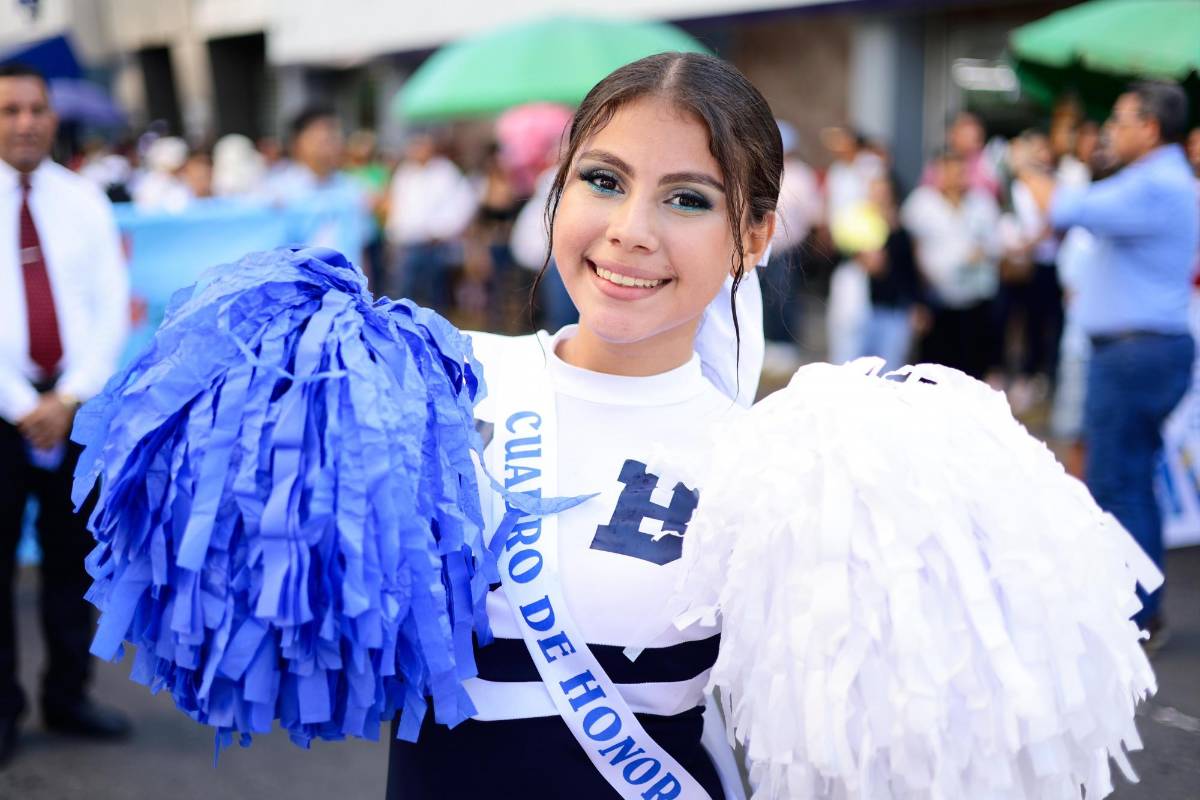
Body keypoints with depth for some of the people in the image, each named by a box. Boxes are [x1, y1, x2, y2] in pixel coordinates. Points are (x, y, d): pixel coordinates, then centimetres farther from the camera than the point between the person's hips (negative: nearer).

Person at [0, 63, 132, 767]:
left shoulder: (84, 199, 6)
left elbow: (112, 306, 1)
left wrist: (70, 398, -9)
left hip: (78, 401, 2)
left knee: (74, 551, 9)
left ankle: (68, 695, 21)